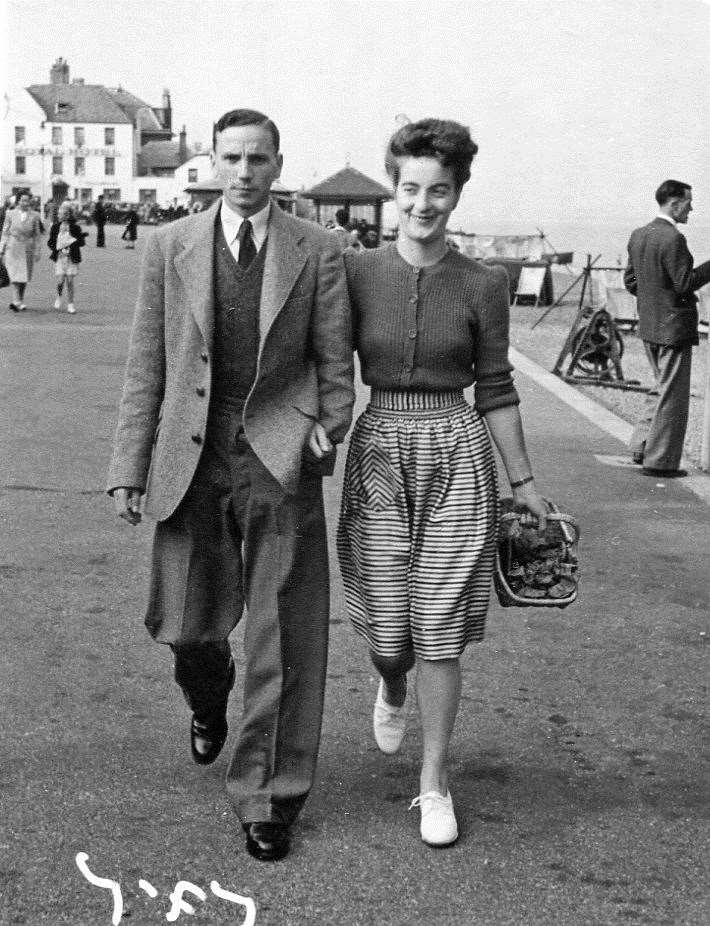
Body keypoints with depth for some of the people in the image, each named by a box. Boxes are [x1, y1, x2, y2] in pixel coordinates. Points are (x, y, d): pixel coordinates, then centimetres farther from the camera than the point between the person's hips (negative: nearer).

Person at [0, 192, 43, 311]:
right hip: (12, 247, -1)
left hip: (27, 248, 2)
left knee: (24, 276, 7)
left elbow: (37, 235, 6)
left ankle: (20, 301, 20)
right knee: (15, 275, -11)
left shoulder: (34, 216, 3)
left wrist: (37, 252, 1)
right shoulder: (11, 214, 2)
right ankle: (17, 301, -18)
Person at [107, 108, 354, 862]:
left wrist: (327, 432, -8)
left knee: (281, 637, 0)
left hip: (279, 460, -1)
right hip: (191, 459, 2)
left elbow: (334, 361, 7)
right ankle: (208, 707, 45)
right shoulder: (170, 247, 6)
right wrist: (129, 467, 2)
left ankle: (267, 796, 15)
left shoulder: (318, 253, 3)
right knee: (189, 627, 8)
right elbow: (146, 367, 5)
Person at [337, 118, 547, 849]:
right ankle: (392, 687, 41)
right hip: (378, 451, 1)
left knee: (440, 626, 1)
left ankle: (434, 781, 17)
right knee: (385, 623, 2)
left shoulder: (481, 285, 0)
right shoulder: (357, 270, 0)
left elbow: (494, 389, 6)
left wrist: (522, 481, 10)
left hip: (457, 456, 0)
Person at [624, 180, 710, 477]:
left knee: (663, 389, 22)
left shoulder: (638, 236, 8)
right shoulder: (673, 239, -19)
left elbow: (630, 281, 12)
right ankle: (660, 461, 7)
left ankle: (642, 448, 20)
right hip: (674, 327, -8)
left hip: (649, 327, 8)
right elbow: (685, 283, -20)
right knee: (672, 395, 1)